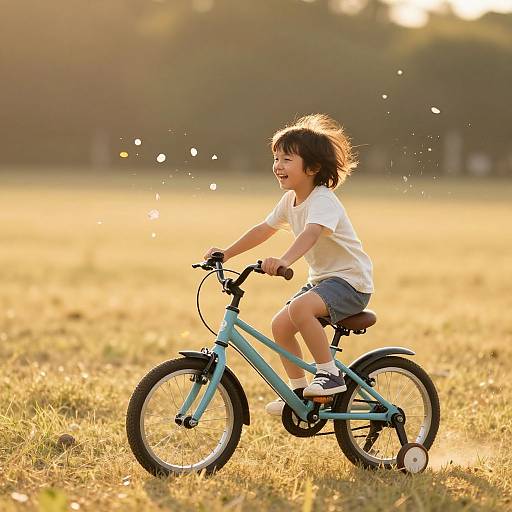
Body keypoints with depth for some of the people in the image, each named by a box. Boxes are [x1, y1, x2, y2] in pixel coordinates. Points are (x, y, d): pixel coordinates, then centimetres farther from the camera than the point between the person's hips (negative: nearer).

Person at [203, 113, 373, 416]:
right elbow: (264, 230, 18)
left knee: (300, 308, -31)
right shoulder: (290, 201, 6)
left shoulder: (323, 201, -22)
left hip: (350, 280, -9)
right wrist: (226, 254, 14)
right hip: (321, 278, 9)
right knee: (280, 324, 0)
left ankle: (330, 375, -20)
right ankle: (300, 391, 13)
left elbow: (311, 234, -41)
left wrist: (284, 261, -58)